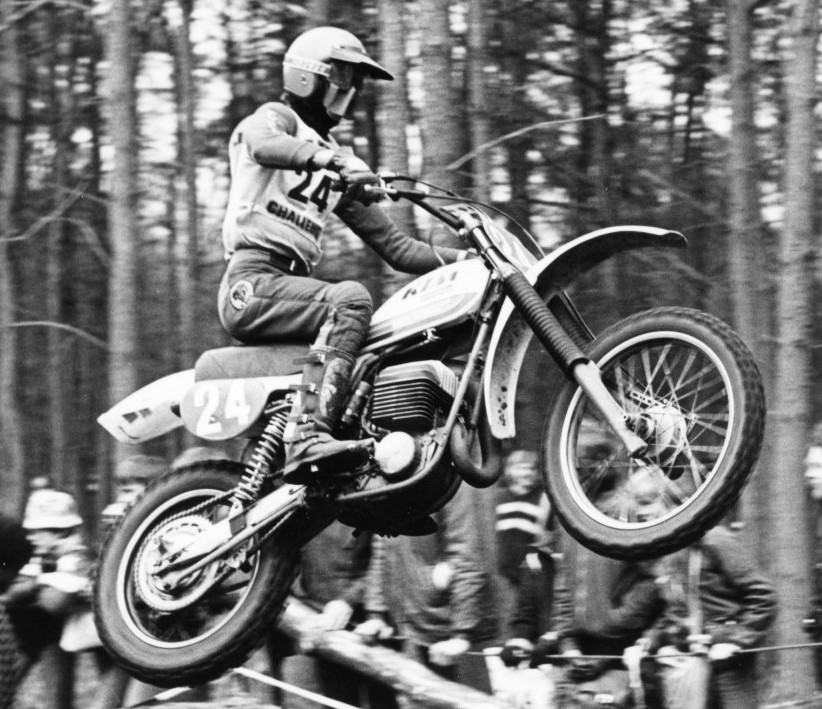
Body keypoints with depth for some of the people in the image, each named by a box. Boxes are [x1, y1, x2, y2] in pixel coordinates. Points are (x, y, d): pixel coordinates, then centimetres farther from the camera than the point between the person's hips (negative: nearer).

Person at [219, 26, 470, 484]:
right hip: (253, 281, -8)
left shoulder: (338, 160, 26)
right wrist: (332, 162, -40)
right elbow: (265, 145, -23)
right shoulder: (275, 117, 6)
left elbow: (394, 245, 22)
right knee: (351, 299, -33)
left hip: (292, 284, 8)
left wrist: (466, 258, 9)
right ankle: (308, 436, -46)